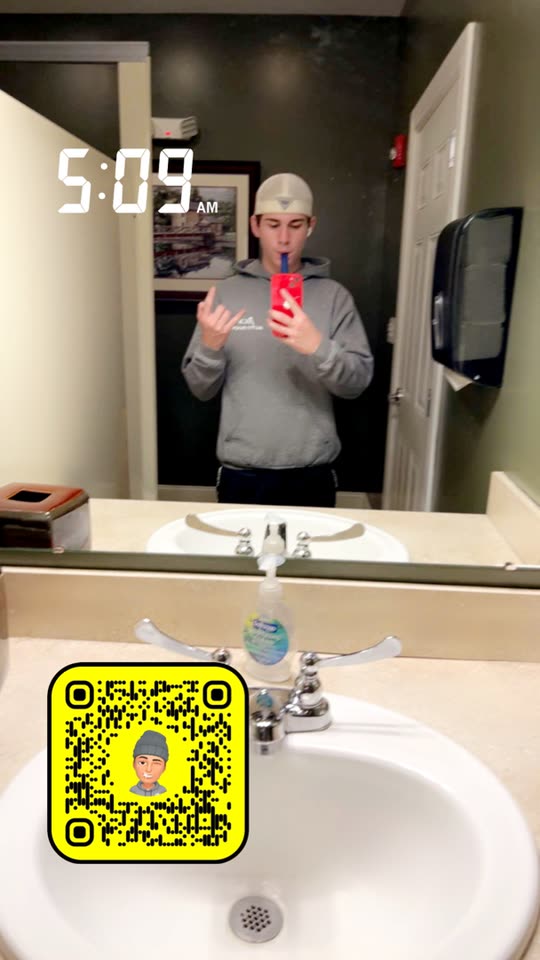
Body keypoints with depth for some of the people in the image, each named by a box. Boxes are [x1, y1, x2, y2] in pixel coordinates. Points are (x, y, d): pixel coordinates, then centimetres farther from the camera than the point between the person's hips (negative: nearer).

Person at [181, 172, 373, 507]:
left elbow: (358, 382, -8)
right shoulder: (227, 292, 2)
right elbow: (201, 389, 2)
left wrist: (318, 346, -26)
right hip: (242, 474, 0)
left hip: (312, 475, 0)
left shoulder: (334, 295, 1)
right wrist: (210, 346, -18)